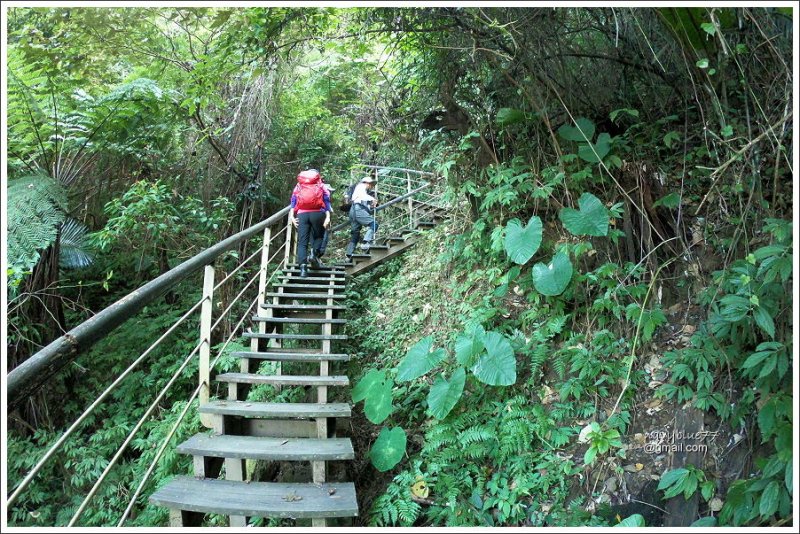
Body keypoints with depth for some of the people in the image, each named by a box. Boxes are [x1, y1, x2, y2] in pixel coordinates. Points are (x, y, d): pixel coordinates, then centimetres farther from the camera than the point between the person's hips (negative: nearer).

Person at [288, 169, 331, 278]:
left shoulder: (298, 187, 22)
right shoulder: (321, 186, 17)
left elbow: (293, 202, 11)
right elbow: (326, 201, 4)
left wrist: (292, 216, 5)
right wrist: (328, 217, -3)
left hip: (301, 214, 1)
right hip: (317, 213, -1)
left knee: (302, 242, 1)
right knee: (318, 236, 17)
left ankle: (303, 266, -14)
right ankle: (315, 253, -11)